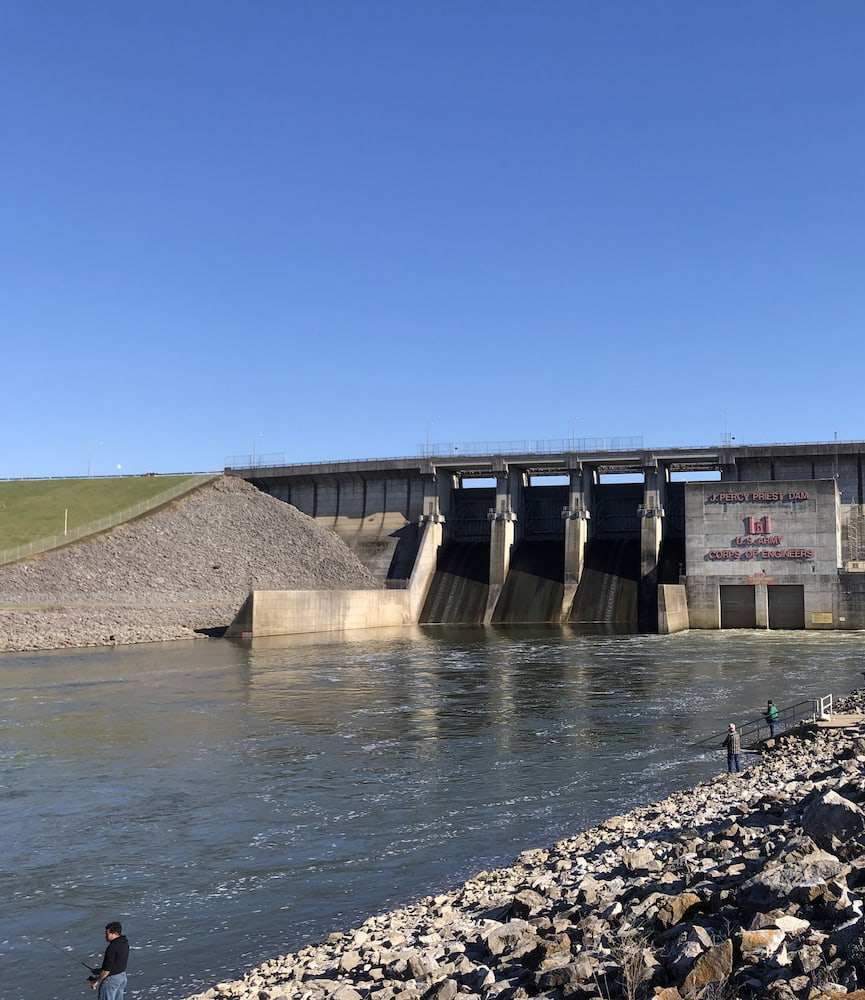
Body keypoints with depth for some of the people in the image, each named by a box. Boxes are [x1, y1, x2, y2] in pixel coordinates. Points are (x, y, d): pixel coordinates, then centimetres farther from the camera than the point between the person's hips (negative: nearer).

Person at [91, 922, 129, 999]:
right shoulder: (125, 943, 2)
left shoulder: (112, 948, -26)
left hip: (111, 979, -9)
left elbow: (106, 970, -23)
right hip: (122, 976, 9)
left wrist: (96, 981, -11)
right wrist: (100, 970, 16)